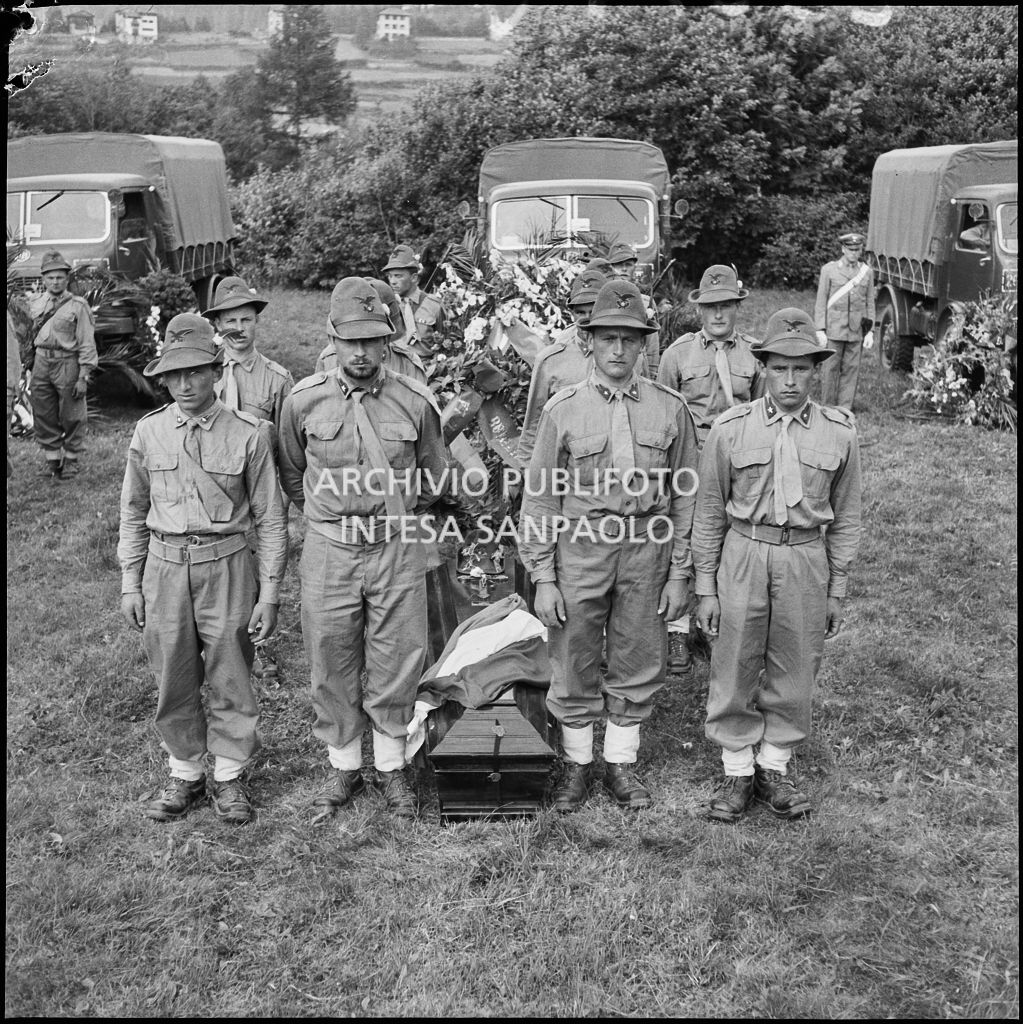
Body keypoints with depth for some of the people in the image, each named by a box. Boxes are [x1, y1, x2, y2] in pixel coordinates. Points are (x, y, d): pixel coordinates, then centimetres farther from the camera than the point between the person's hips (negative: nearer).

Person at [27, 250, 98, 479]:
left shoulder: (77, 306, -5)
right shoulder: (35, 304, 10)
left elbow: (87, 343, -7)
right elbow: (30, 337, 19)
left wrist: (84, 376, -12)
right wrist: (29, 361, 15)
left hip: (68, 363, -4)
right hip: (41, 363, 4)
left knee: (72, 417, 2)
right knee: (43, 415, 7)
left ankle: (71, 460, 16)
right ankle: (51, 459, 19)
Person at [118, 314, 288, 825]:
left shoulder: (247, 434, -6)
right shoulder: (149, 432, 2)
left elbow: (270, 519, -2)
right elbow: (134, 512, 11)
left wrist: (268, 594, -4)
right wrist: (130, 583, 8)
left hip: (226, 566, -2)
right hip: (165, 567, 2)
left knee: (230, 678, 7)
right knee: (174, 681, 11)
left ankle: (229, 775, 26)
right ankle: (184, 773, 29)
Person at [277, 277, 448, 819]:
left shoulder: (415, 402, -5)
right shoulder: (303, 402, -5)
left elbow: (432, 475, 12)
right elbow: (292, 476, 13)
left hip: (397, 550, 0)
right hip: (328, 551, 1)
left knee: (396, 667, 7)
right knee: (333, 668, 10)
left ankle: (390, 767, 27)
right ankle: (344, 766, 29)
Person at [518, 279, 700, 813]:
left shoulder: (670, 408, 2)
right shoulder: (563, 408, -2)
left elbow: (683, 496, 6)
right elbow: (539, 497, -1)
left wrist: (679, 572, 3)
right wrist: (543, 578, -5)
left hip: (646, 550, 1)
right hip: (579, 548, -1)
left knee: (637, 665, 11)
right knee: (573, 665, 8)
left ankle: (621, 762, 29)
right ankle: (576, 762, 26)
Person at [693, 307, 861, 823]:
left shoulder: (839, 432, 0)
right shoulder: (731, 428, -3)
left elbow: (845, 518, 8)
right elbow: (709, 513, 2)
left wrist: (836, 590, 7)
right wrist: (705, 587, 1)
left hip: (806, 560, 1)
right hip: (743, 555, -1)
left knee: (793, 670, 10)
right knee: (735, 669, 6)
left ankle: (775, 766, 29)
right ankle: (736, 770, 23)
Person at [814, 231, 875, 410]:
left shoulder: (867, 272, 8)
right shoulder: (829, 270, 1)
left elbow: (870, 304, 10)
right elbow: (821, 302, -1)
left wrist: (870, 332, 3)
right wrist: (820, 331, -7)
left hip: (856, 331, 2)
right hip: (833, 329, -2)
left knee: (851, 370, 2)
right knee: (830, 369, 0)